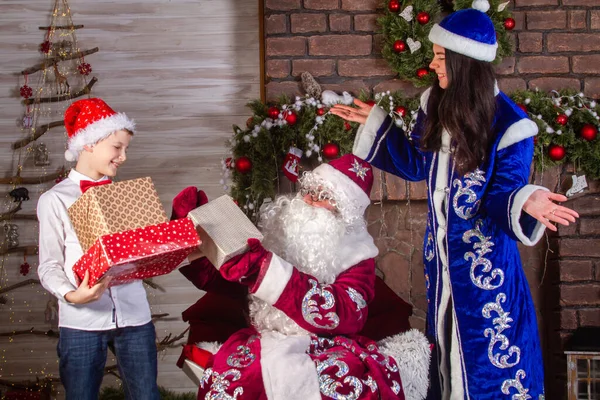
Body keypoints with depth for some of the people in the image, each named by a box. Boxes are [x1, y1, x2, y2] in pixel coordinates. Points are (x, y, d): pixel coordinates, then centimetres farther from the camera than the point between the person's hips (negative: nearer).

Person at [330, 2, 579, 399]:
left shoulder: (509, 125, -21)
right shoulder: (435, 104, -1)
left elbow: (501, 197, -17)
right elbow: (417, 164, 12)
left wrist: (524, 201, -39)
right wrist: (376, 124, 11)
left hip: (485, 259, -6)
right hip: (441, 251, 6)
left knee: (487, 351, 1)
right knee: (445, 346, 18)